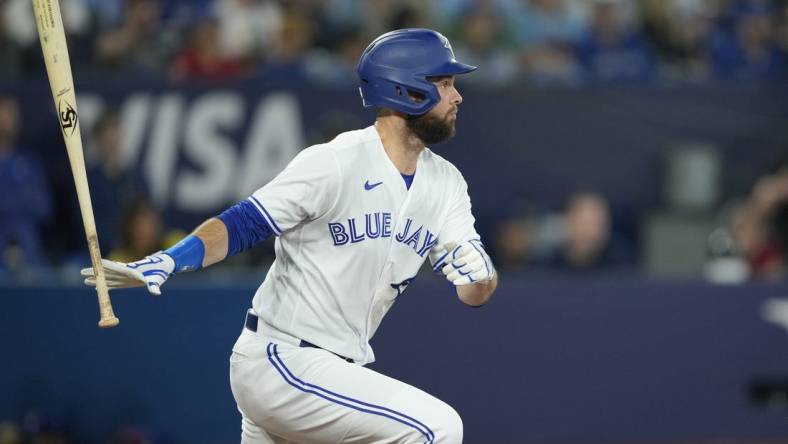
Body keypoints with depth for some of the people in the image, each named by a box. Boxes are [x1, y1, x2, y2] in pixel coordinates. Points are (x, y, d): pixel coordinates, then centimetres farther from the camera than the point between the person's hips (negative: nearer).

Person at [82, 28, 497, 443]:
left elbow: (474, 295, 6)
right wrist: (166, 262, -30)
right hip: (278, 361, -9)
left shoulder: (445, 183, 7)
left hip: (336, 370, 9)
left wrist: (480, 272, -19)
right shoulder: (334, 164, -15)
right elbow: (241, 224, -14)